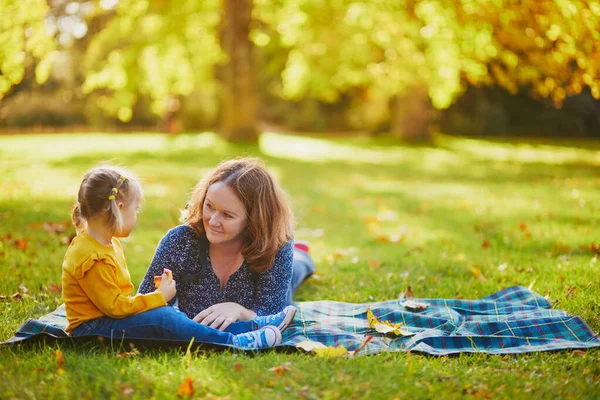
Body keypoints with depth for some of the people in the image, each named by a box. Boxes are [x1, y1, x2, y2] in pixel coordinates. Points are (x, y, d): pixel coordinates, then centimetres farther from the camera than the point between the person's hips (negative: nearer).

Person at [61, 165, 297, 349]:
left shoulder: (108, 243, 13)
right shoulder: (92, 258, -23)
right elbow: (114, 306, -23)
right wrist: (159, 297, -15)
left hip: (109, 319, 10)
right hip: (90, 329, -10)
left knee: (171, 316, 0)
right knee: (162, 318, -25)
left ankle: (254, 326, -4)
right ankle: (233, 342, -23)